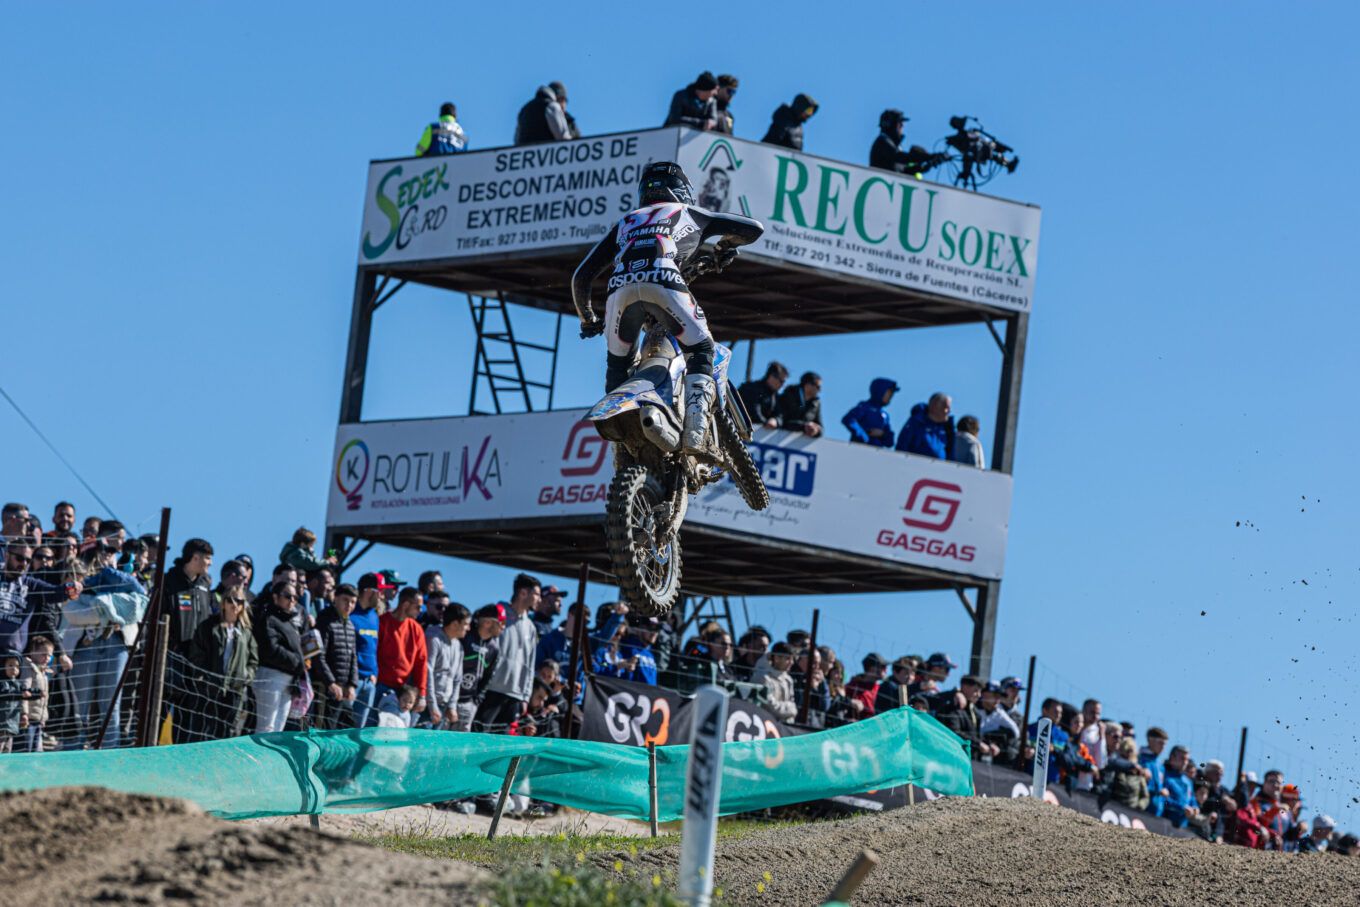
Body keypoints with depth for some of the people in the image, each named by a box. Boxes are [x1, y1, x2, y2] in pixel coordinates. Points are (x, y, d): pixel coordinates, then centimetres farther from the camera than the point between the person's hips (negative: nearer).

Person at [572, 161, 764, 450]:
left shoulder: (624, 224, 39)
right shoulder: (688, 214, 32)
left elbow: (581, 277, 34)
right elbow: (753, 228, 32)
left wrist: (587, 320, 48)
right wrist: (726, 246, 52)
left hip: (621, 286, 3)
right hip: (664, 282, -3)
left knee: (617, 364, 20)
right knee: (700, 350, 7)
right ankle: (695, 423, -14)